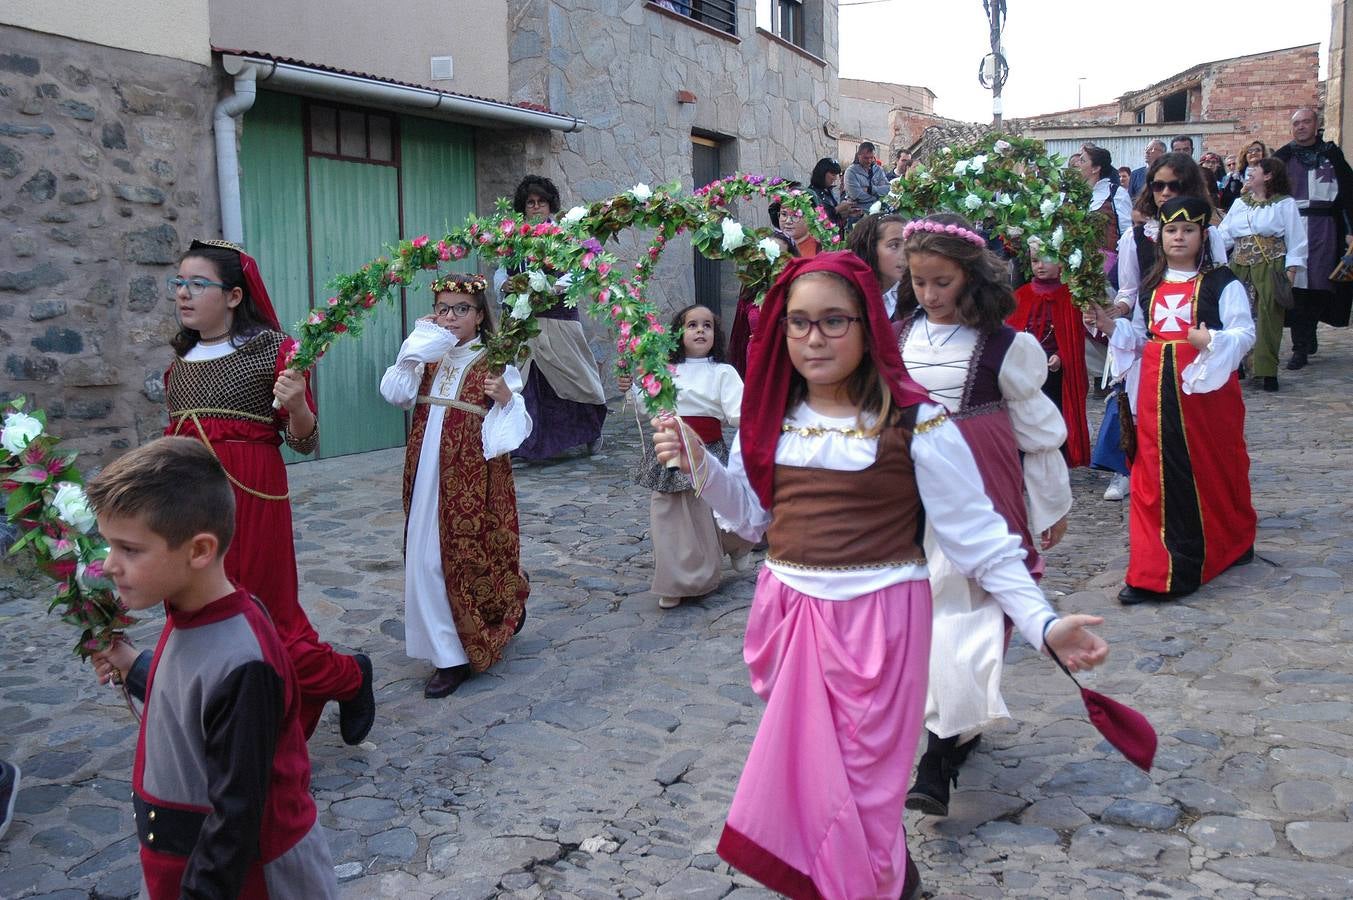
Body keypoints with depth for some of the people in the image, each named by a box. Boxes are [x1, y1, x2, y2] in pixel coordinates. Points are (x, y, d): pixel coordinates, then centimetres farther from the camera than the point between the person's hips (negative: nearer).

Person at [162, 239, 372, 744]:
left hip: (250, 499, -6)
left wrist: (297, 405, -26)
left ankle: (348, 677, 23)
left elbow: (304, 442, -7)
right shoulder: (182, 357, 11)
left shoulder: (271, 349, -7)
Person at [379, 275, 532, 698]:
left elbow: (517, 426, -7)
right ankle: (449, 655, 20)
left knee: (473, 555, 1)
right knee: (429, 559, 6)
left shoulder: (495, 362, -3)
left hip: (474, 480, -4)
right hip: (427, 476, 5)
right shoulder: (427, 358, 10)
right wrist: (414, 349, -8)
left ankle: (508, 610, 28)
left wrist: (506, 397, -26)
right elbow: (395, 394, -5)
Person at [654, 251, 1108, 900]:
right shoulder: (771, 417, 3)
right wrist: (697, 464, -2)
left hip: (876, 618, -5)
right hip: (786, 613, 6)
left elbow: (977, 535, -10)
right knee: (800, 774, 18)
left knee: (859, 785, 4)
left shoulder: (913, 422, -12)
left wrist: (1042, 622, -16)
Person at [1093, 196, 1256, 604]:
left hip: (1207, 386, -4)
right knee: (1156, 474, 4)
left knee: (1211, 470, 4)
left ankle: (1231, 544, 26)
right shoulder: (1150, 285, 14)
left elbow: (1245, 333, -9)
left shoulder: (1222, 283, -3)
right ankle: (1153, 570, 12)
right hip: (1159, 387, 5)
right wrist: (1110, 325, 1)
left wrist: (1212, 340, -27)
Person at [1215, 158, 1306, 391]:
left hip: (1270, 268, -4)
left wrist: (1291, 271, -9)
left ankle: (1268, 371, 4)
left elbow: (1296, 239, -2)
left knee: (1268, 318, -3)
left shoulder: (1284, 204, 1)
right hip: (1239, 267, 4)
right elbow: (1224, 234, 8)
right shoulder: (1239, 203, 15)